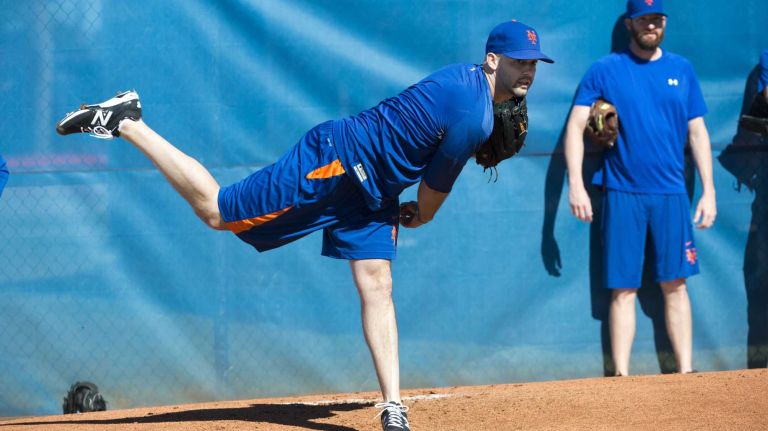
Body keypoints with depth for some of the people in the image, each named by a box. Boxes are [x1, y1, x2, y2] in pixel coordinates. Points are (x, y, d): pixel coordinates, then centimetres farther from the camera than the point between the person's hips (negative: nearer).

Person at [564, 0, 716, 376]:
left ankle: (685, 373, 4)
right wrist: (575, 184, -13)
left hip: (670, 193, 2)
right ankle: (621, 377, 0)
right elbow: (575, 126, -2)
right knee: (623, 289, -2)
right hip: (623, 194, -2)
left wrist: (708, 191, 5)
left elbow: (697, 132, 12)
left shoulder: (681, 70, 11)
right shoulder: (604, 70, 2)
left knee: (675, 284, 1)